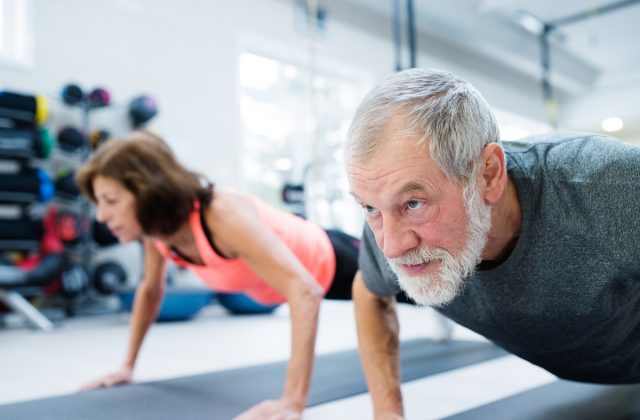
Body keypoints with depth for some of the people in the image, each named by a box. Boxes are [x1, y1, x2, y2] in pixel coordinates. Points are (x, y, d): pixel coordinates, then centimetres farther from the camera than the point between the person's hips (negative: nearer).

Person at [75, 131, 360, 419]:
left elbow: (305, 293, -50)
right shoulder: (156, 223, -19)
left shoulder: (223, 216, -44)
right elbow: (150, 290, 0)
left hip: (327, 263, -7)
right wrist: (128, 366, 2)